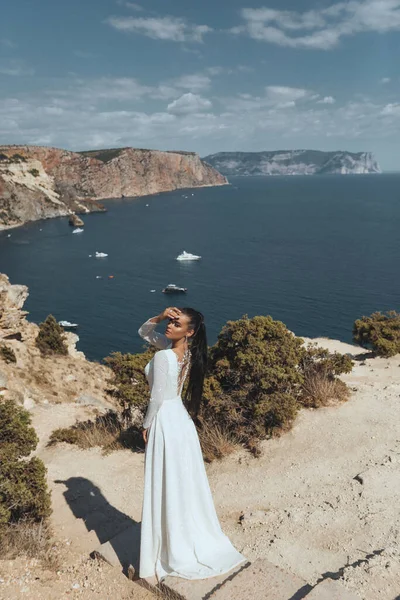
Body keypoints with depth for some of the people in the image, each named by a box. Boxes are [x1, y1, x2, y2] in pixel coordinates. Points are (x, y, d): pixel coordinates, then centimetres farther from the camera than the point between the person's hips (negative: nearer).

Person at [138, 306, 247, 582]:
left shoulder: (162, 357, -24)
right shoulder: (186, 351, 2)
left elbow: (157, 398, -19)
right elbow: (144, 332, 13)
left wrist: (147, 425, -4)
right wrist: (160, 317, -5)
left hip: (166, 423, -8)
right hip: (182, 419, 9)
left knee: (168, 488, 6)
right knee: (187, 484, 20)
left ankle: (177, 552, 21)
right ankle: (199, 541, 36)